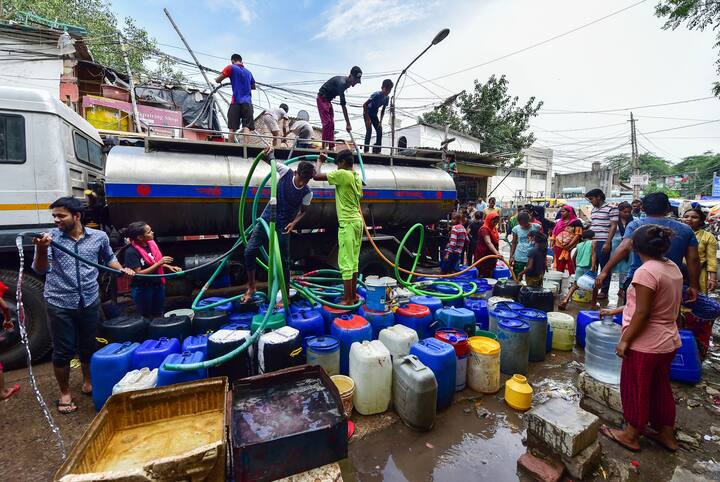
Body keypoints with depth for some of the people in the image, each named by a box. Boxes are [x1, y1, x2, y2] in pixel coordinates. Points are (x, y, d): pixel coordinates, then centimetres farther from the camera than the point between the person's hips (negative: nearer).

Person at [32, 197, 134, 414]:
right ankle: (64, 393, 28)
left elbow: (109, 258, 16)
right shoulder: (50, 237, -6)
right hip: (60, 305, -1)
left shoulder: (99, 237, 0)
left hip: (90, 302, 2)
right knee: (63, 352, 7)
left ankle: (88, 382, 39)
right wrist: (41, 249, -33)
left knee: (88, 347, 16)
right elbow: (40, 269, -14)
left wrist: (122, 269, -3)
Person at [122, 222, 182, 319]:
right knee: (146, 317, 14)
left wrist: (169, 267, -2)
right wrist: (159, 263, -27)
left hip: (158, 285, 6)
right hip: (142, 289, -6)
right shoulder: (131, 252, -21)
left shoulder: (151, 244, -3)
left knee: (159, 315, 19)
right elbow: (138, 274, -22)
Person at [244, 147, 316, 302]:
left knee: (283, 261, 0)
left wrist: (294, 223, -19)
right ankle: (251, 287, 19)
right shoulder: (286, 171, -12)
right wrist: (265, 153, -22)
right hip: (267, 218, 3)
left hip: (283, 225, -2)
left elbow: (303, 211, 0)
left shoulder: (307, 193, -13)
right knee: (249, 251, -2)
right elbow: (269, 159, 1)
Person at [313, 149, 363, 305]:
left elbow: (317, 176, -11)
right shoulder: (357, 177, 15)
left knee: (346, 262, -4)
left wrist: (319, 162, 8)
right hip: (357, 221, 9)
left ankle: (348, 299, 2)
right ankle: (353, 295, 23)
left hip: (348, 222, -9)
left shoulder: (342, 174, -11)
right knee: (353, 260, 14)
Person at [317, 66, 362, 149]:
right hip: (322, 99, -9)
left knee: (331, 124, 4)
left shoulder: (347, 83, -1)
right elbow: (343, 105, -34)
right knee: (327, 122, -15)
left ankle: (331, 147, 6)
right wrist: (348, 124, -36)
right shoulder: (341, 82, -29)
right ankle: (324, 146, -12)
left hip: (328, 100, 9)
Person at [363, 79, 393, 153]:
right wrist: (368, 119, -24)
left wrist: (380, 121, -2)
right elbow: (364, 105, -26)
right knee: (369, 130, -18)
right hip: (367, 112, -6)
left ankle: (377, 150, 5)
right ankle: (366, 150, -16)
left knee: (379, 131, -2)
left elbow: (383, 110, 5)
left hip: (374, 114, 7)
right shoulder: (377, 95, -27)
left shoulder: (387, 98, -8)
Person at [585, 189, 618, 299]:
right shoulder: (593, 210, 15)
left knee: (604, 267, 2)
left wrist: (607, 243, -16)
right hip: (592, 242, 7)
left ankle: (604, 291, 10)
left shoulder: (611, 209, -6)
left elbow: (613, 226, -10)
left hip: (603, 243, -6)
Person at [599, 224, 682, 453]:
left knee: (635, 389, 9)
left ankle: (631, 436, 26)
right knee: (661, 387, 22)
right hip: (668, 341, 8)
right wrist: (616, 311, 20)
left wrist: (625, 340, -14)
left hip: (645, 345, -8)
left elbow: (642, 313, -24)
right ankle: (667, 435, 39)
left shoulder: (646, 272, -24)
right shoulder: (673, 268, 4)